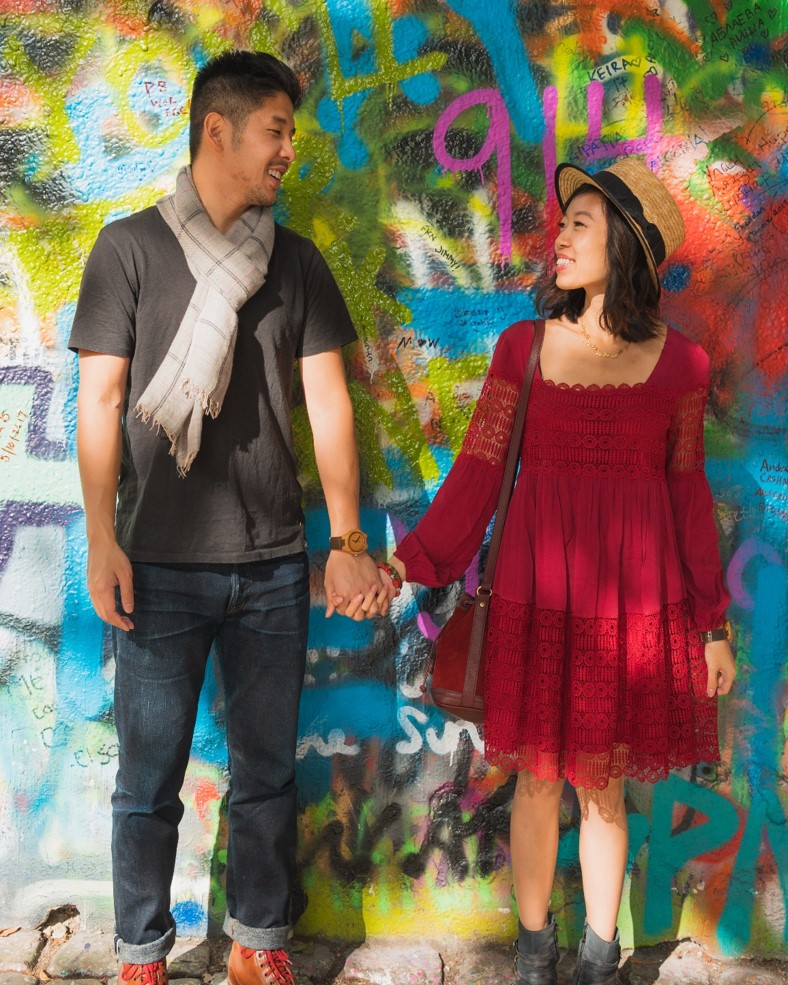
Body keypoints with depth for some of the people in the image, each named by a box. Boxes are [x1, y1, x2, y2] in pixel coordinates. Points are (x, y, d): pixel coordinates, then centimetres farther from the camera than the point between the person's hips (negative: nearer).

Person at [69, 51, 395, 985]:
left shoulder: (296, 260, 8)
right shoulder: (130, 247, 1)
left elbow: (327, 400, 4)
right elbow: (100, 399, -2)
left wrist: (347, 539, -4)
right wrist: (102, 539, -10)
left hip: (274, 564, 3)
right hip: (161, 564, -2)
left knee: (266, 771, 11)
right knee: (150, 777, 5)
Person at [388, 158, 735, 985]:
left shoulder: (678, 362, 2)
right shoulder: (523, 346, 3)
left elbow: (688, 492, 5)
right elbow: (478, 471, 0)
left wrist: (712, 626, 6)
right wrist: (410, 562, -11)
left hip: (634, 602, 0)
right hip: (538, 597, 1)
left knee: (602, 784, 9)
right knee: (538, 777, 9)